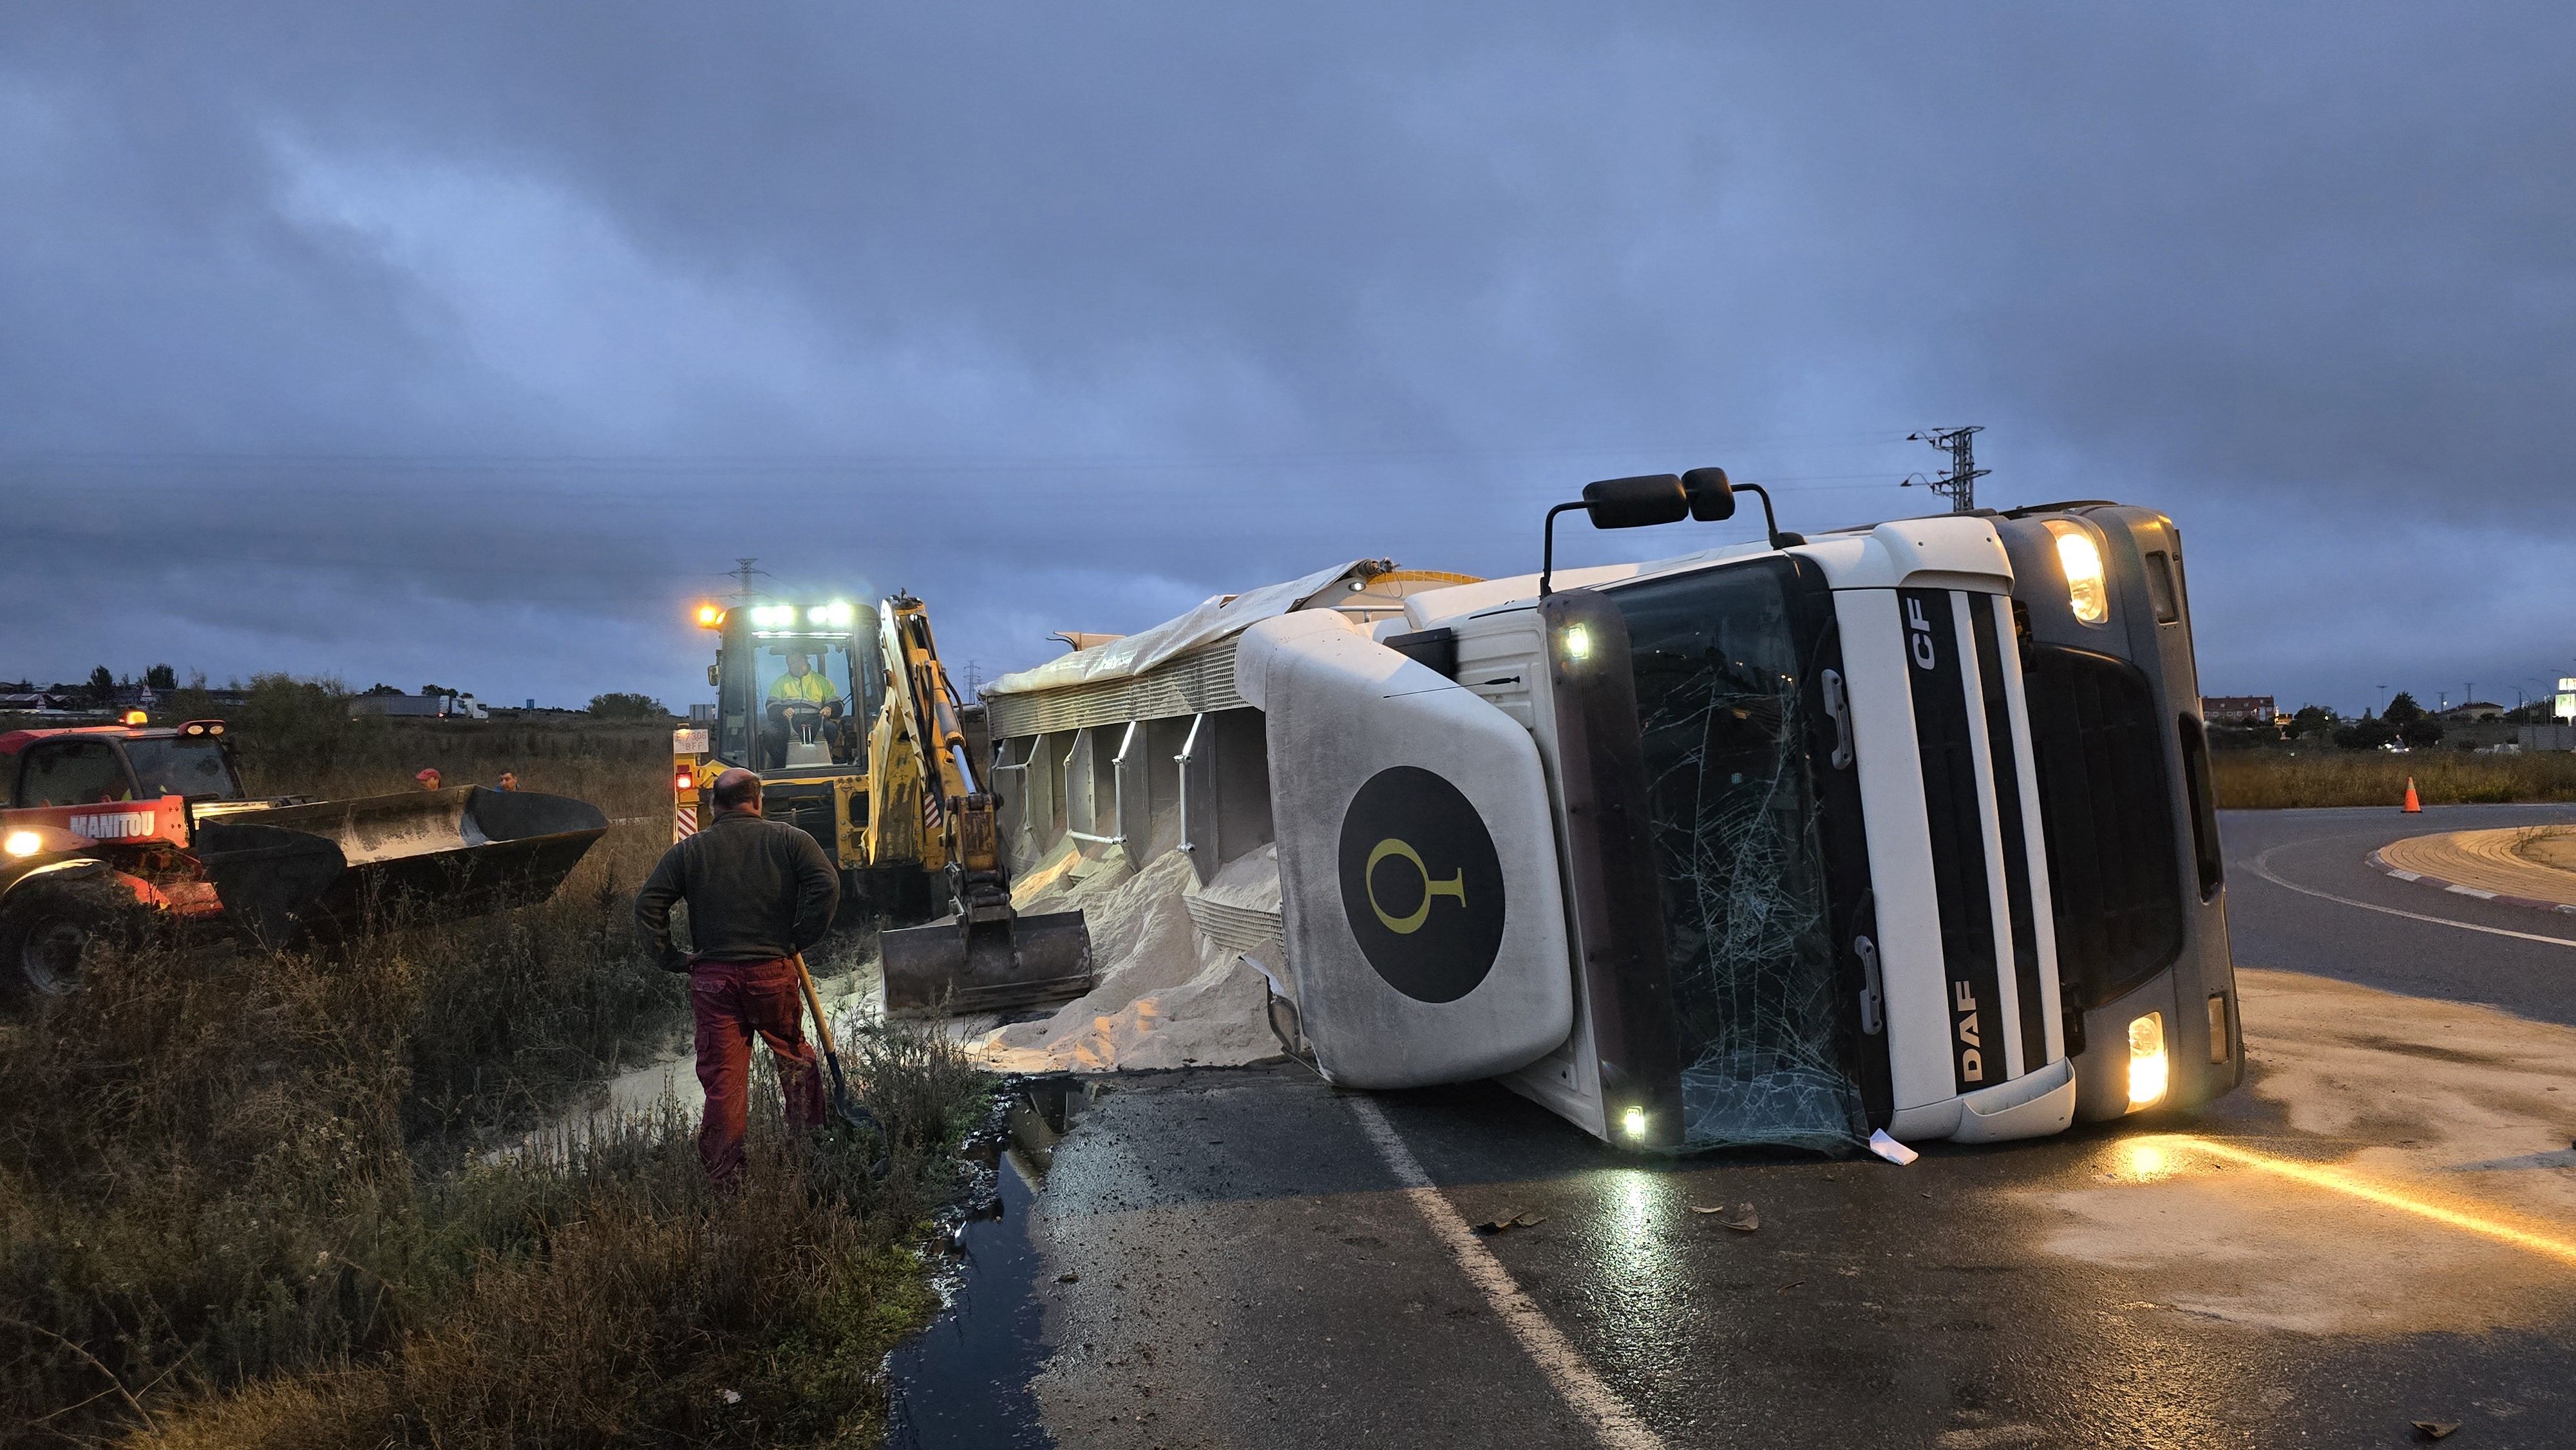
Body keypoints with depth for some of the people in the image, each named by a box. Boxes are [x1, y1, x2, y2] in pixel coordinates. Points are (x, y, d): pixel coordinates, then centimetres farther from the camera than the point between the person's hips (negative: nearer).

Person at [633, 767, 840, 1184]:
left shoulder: (688, 850, 5)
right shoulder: (787, 838, 1)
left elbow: (648, 905, 0)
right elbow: (827, 885, -11)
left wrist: (670, 959, 6)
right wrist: (801, 940, -3)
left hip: (711, 977, 1)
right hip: (773, 972, 0)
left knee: (722, 1076, 4)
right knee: (793, 1055, 20)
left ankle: (725, 1173, 6)